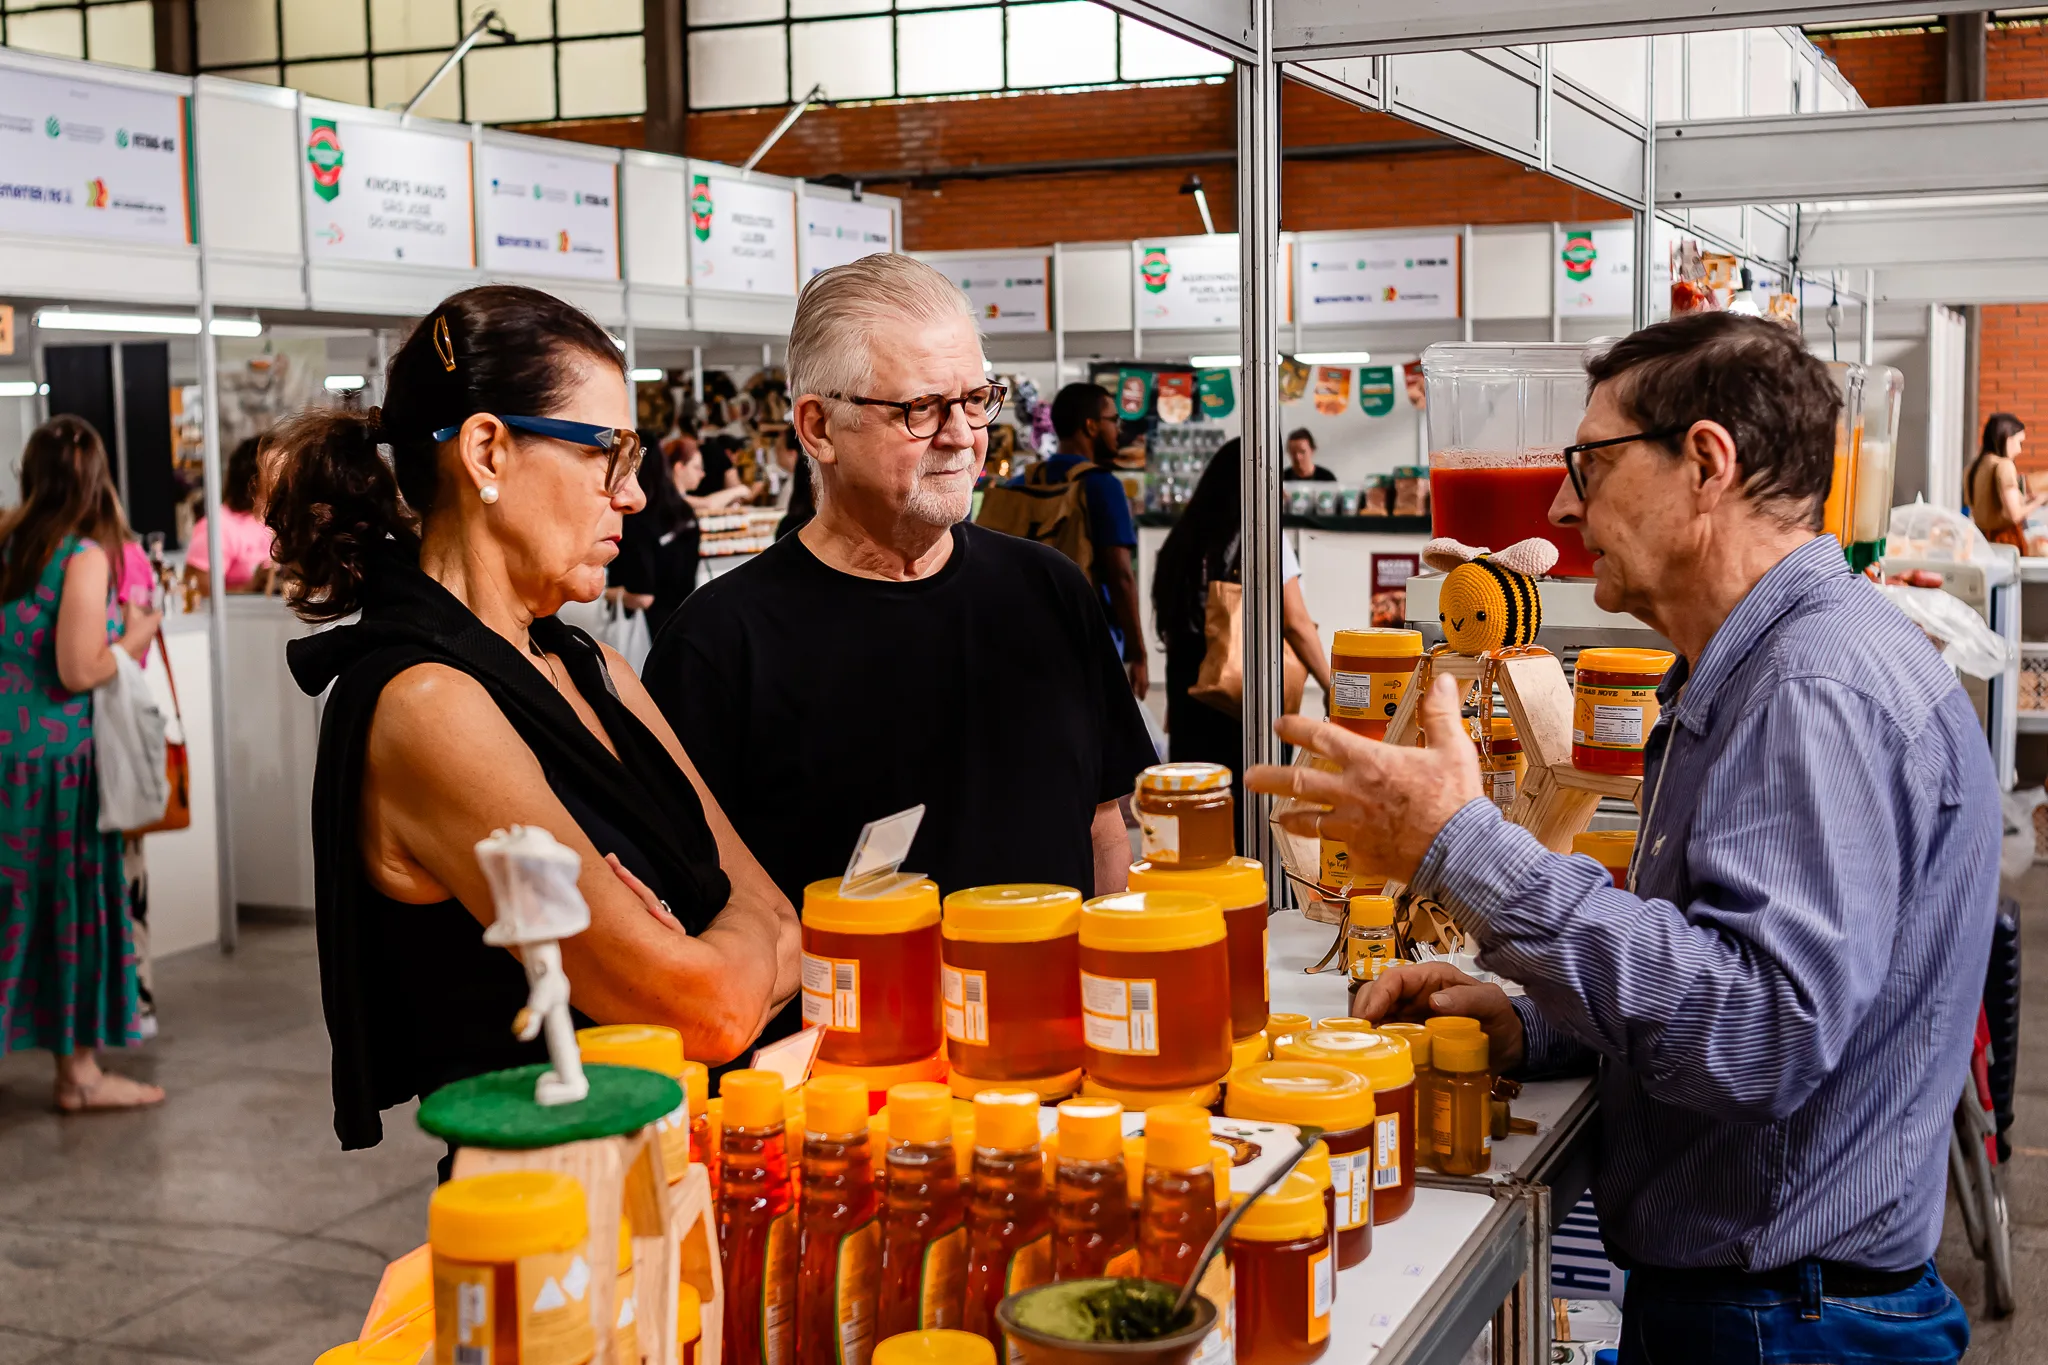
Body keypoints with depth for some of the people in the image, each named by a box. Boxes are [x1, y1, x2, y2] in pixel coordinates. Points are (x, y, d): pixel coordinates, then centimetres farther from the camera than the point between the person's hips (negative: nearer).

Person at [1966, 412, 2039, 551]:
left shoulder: (1974, 467, 10)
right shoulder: (2004, 465, -12)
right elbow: (2014, 515, -18)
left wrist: (2024, 499, 21)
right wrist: (2039, 501, -2)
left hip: (1982, 540, 8)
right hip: (2007, 541, -8)